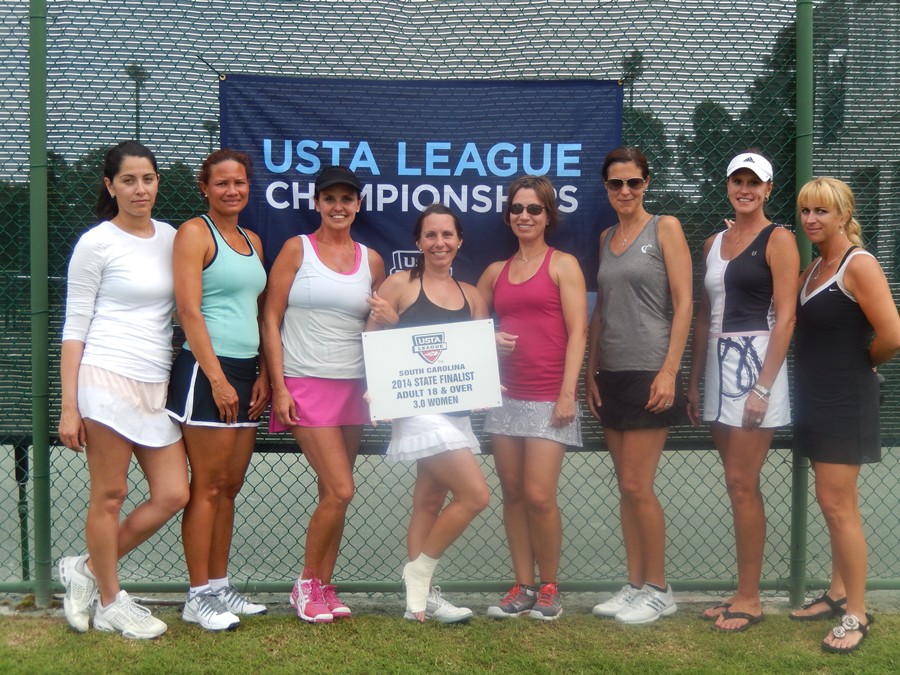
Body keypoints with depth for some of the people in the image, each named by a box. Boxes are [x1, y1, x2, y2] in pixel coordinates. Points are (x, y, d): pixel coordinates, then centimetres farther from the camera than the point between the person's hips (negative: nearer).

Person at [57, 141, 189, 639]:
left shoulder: (171, 237, 12)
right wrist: (69, 406, -8)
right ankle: (110, 603, 19)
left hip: (157, 387, 6)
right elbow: (75, 327, -3)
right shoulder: (96, 243, -3)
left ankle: (88, 569, 22)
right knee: (109, 496, 2)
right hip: (108, 379, -6)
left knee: (173, 494, 3)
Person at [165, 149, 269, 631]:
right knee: (207, 487, -3)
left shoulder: (253, 241, 17)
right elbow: (189, 311, -13)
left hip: (245, 372, 7)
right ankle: (198, 597, 6)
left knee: (230, 486, 11)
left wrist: (263, 374, 8)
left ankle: (220, 586, 21)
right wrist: (217, 378, -18)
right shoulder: (194, 233, -5)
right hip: (205, 371, -7)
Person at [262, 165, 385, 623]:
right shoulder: (297, 249, 0)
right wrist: (279, 386, -10)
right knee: (340, 491, -10)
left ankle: (323, 588, 19)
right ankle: (306, 586, 9)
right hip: (306, 384, -4)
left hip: (353, 387, 4)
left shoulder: (371, 260, 11)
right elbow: (270, 319, -3)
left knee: (331, 493, 8)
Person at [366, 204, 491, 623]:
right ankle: (419, 574, 5)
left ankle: (420, 597, 19)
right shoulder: (400, 285, -3)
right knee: (476, 495, -13)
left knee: (429, 503, 10)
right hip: (417, 407, -6)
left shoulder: (471, 296, 13)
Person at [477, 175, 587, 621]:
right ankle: (522, 588, 17)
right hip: (505, 395, 5)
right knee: (512, 495, 7)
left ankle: (549, 590, 8)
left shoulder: (563, 265, 2)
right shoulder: (495, 272, 15)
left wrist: (567, 393, -12)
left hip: (548, 398, -5)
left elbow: (577, 332, -5)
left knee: (539, 496, -9)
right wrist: (488, 340, 1)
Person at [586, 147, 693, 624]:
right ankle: (634, 585, 17)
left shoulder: (665, 228, -2)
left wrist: (669, 371, -15)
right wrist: (590, 373, 10)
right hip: (611, 375, 6)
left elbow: (683, 304, -8)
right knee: (626, 487, 9)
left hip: (649, 372, -6)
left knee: (636, 486, -7)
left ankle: (658, 590, 7)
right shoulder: (605, 238, 15)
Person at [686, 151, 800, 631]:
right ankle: (743, 591, 17)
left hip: (756, 361, -6)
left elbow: (785, 317, -11)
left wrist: (763, 387, -18)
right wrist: (693, 383, 12)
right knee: (739, 485, 10)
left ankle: (750, 599, 4)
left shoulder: (778, 240, -4)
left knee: (741, 484, -6)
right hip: (718, 364, 7)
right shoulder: (714, 243, 15)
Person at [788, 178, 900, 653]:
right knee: (833, 503, 16)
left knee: (837, 505, -6)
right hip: (816, 398, 8)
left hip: (845, 400, -8)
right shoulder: (814, 267, 11)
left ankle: (857, 614, 4)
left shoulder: (859, 264, -14)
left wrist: (861, 363, -6)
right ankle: (838, 594, 27)